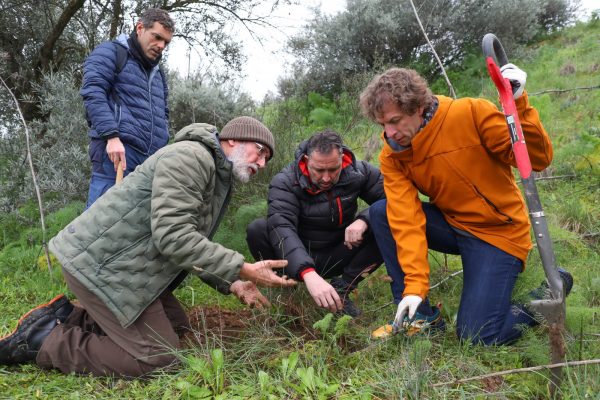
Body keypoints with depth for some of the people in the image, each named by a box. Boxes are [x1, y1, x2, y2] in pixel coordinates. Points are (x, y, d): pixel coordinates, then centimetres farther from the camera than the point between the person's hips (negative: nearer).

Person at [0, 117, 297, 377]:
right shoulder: (189, 157, -19)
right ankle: (43, 340, 2)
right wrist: (243, 270, -26)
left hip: (128, 264, 11)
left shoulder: (220, 183, 14)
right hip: (100, 262, -11)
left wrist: (231, 284, 1)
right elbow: (173, 237, -28)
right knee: (157, 356, -7)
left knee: (177, 326, 16)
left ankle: (69, 317, 17)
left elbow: (195, 247, 16)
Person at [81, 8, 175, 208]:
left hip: (151, 158, 7)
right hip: (117, 150, -7)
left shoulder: (158, 74, 29)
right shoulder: (111, 52, 7)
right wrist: (112, 136, -19)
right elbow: (93, 94, -7)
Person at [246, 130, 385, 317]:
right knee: (257, 230, -29)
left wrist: (364, 220, -33)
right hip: (297, 260, -2)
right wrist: (308, 273, -51)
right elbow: (281, 227, -35)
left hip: (337, 258, 2)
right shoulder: (285, 182, -20)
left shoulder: (359, 172, -10)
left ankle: (342, 288, -13)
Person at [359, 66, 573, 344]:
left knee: (476, 336, -13)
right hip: (450, 224, 5)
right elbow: (406, 219, -18)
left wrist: (517, 106, -34)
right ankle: (421, 315, -6)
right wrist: (415, 286, -26)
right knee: (381, 213, -17)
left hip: (498, 232, -4)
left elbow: (538, 159, -20)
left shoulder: (472, 114, -20)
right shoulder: (391, 156, -9)